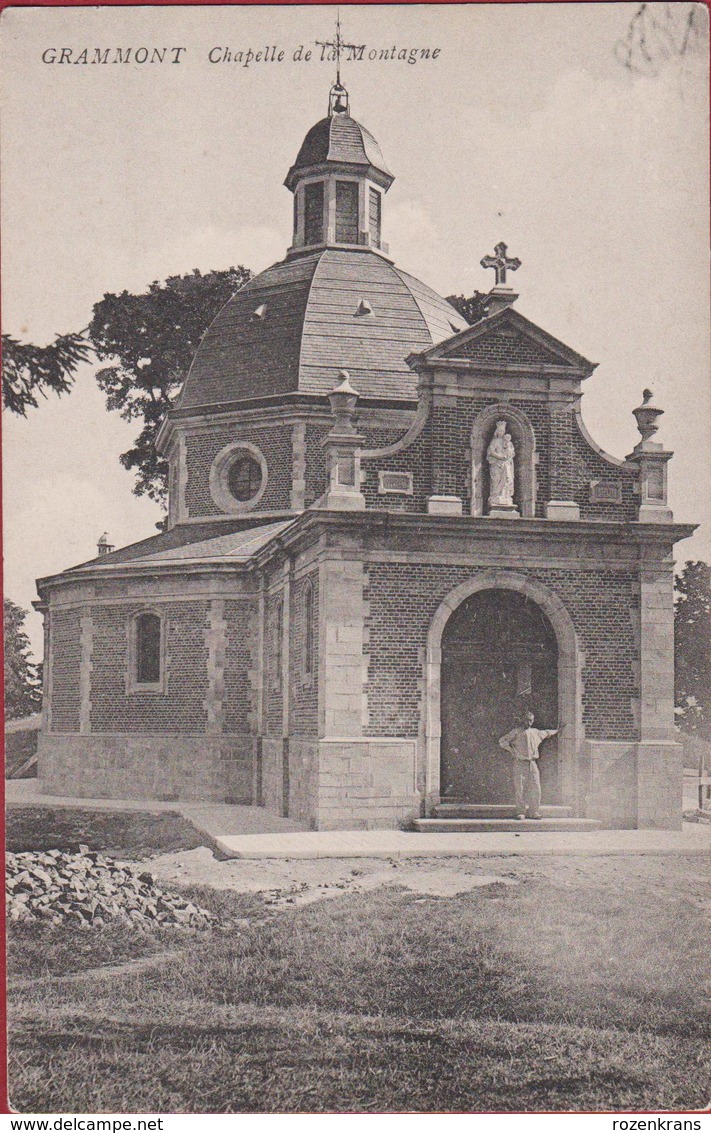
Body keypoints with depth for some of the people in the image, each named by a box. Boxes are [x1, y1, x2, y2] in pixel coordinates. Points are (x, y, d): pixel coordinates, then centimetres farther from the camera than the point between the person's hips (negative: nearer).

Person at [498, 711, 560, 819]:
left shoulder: (536, 732, 17)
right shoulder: (516, 732, 3)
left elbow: (546, 733, 38)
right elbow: (502, 741, 3)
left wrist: (557, 731, 47)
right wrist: (511, 750, -5)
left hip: (532, 763, 4)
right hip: (519, 763, -4)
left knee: (535, 788, -3)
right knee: (520, 789, -7)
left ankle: (534, 812, 2)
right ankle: (520, 812, -3)